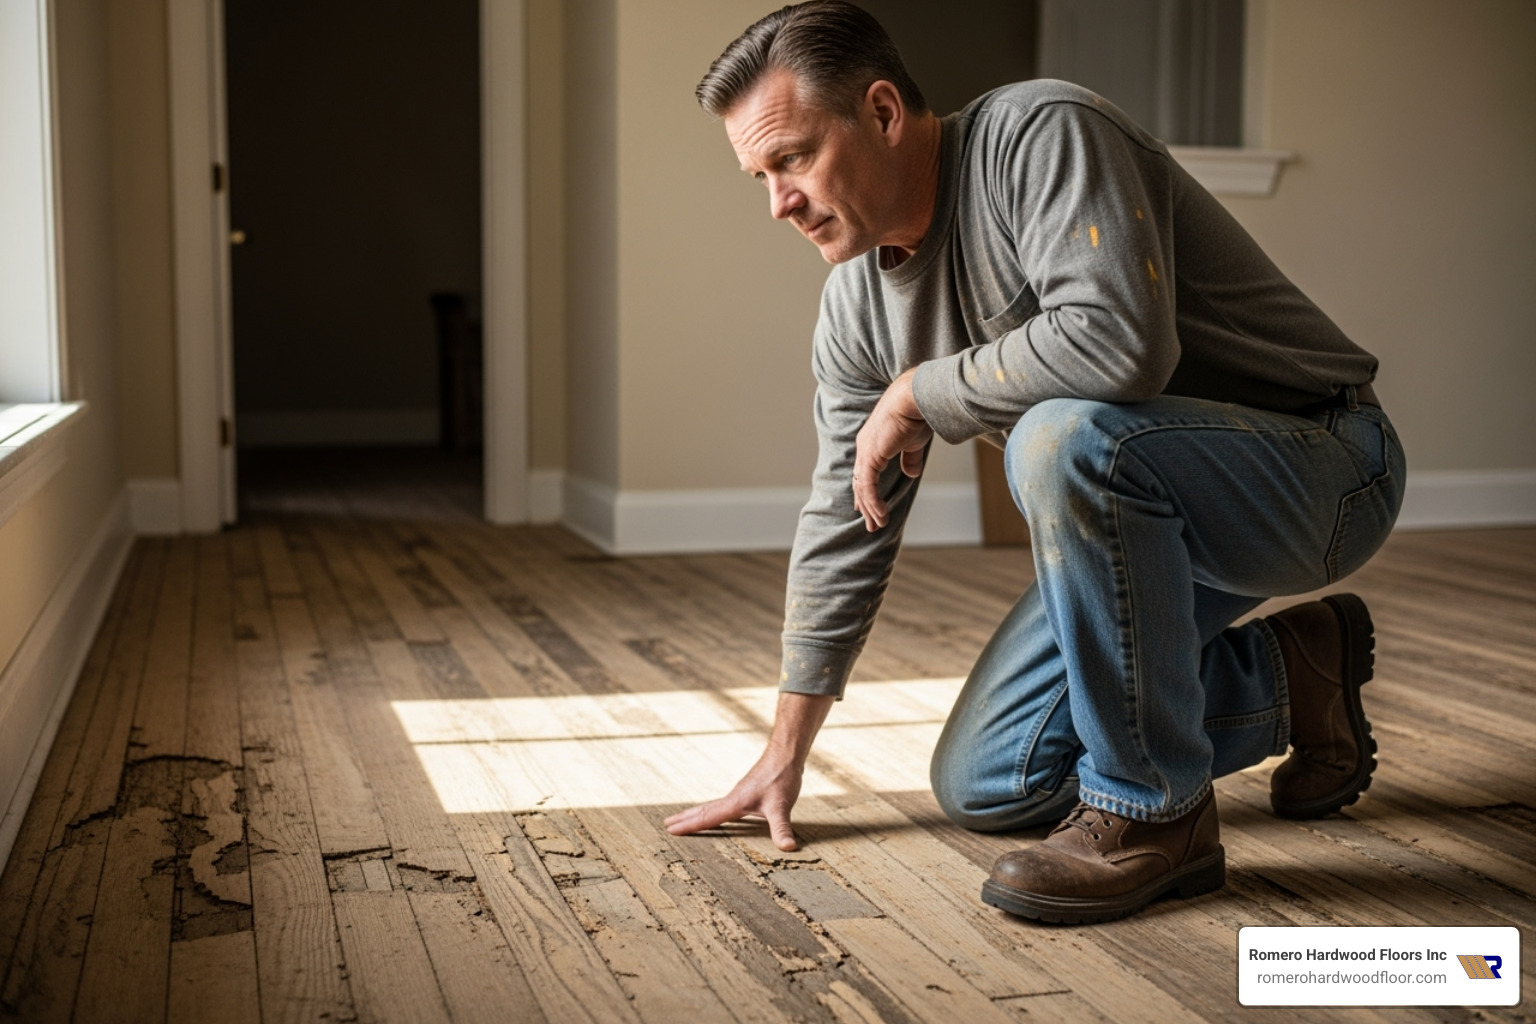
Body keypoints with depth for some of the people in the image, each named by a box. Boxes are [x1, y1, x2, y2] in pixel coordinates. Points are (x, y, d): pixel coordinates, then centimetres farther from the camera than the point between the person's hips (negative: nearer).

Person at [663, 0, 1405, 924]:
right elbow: (845, 520, 7)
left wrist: (918, 394, -23)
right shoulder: (857, 301, 0)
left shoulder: (1039, 134, -22)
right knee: (980, 787, 6)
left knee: (1066, 435, -39)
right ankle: (1285, 676, 20)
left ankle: (1153, 810, -20)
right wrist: (787, 751, 10)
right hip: (1140, 506, 8)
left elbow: (1116, 340, -40)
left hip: (1325, 466, -8)